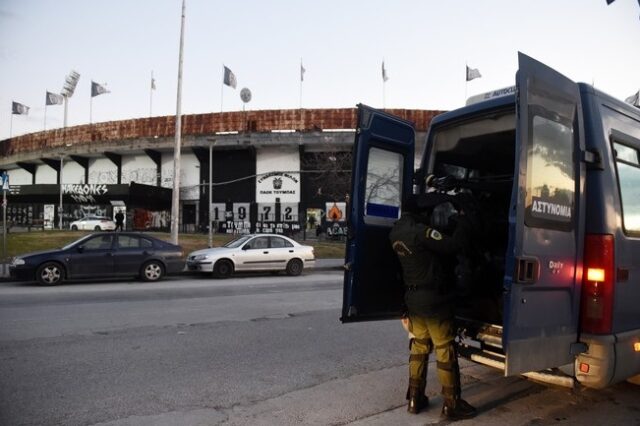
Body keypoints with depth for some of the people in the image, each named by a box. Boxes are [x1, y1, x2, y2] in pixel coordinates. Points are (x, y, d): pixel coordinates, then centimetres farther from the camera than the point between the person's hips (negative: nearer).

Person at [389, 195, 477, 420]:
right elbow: (454, 245, -23)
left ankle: (415, 398, 23)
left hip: (413, 298, 8)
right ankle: (452, 404, 14)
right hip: (434, 299, -8)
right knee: (446, 351, 4)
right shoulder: (420, 231, -22)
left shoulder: (396, 232, 5)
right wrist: (463, 220, -9)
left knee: (419, 347, 17)